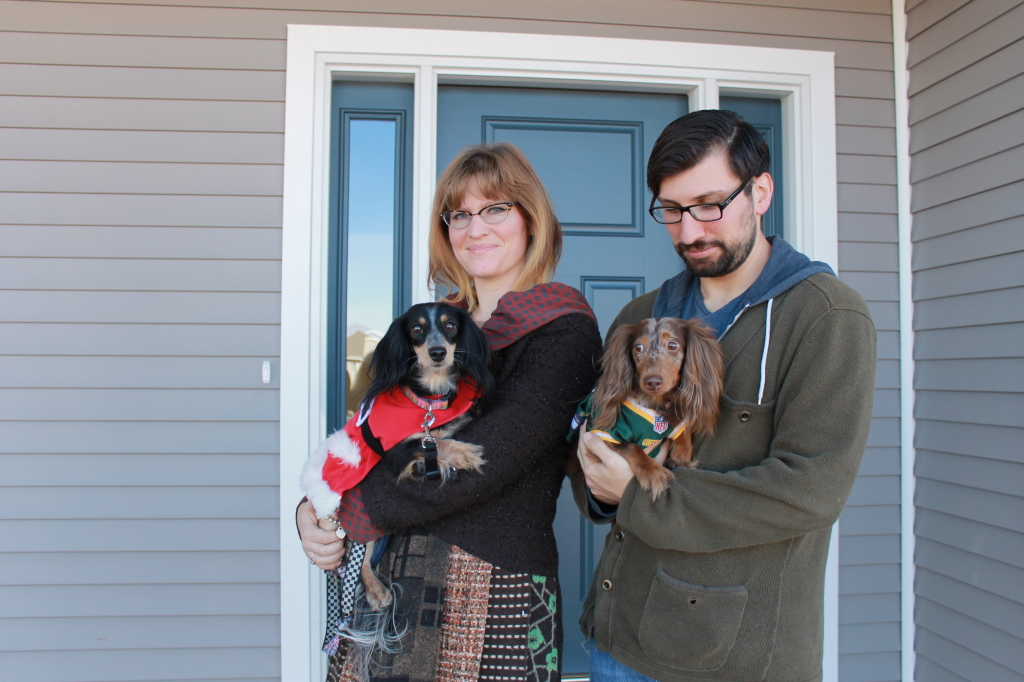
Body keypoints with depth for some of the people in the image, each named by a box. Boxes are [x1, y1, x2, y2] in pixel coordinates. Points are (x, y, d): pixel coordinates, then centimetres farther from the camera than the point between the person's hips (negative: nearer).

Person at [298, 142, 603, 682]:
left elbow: (476, 466, -20)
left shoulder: (564, 331, -11)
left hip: (496, 601, -5)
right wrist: (312, 511, -9)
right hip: (399, 580, 6)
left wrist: (350, 514, -12)